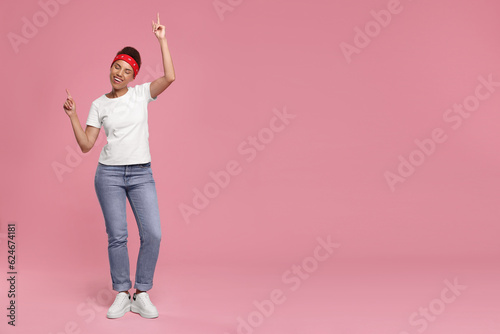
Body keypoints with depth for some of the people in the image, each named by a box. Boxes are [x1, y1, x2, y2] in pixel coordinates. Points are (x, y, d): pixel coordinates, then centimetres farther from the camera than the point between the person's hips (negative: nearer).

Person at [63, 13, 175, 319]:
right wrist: (72, 116, -7)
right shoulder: (99, 105, 5)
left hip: (142, 174, 0)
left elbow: (170, 77, -15)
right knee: (117, 236, -1)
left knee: (153, 234, -8)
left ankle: (142, 295, 6)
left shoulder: (142, 93, 3)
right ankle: (122, 295, 13)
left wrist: (162, 40, -13)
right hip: (109, 174, 0)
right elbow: (86, 145, 3)